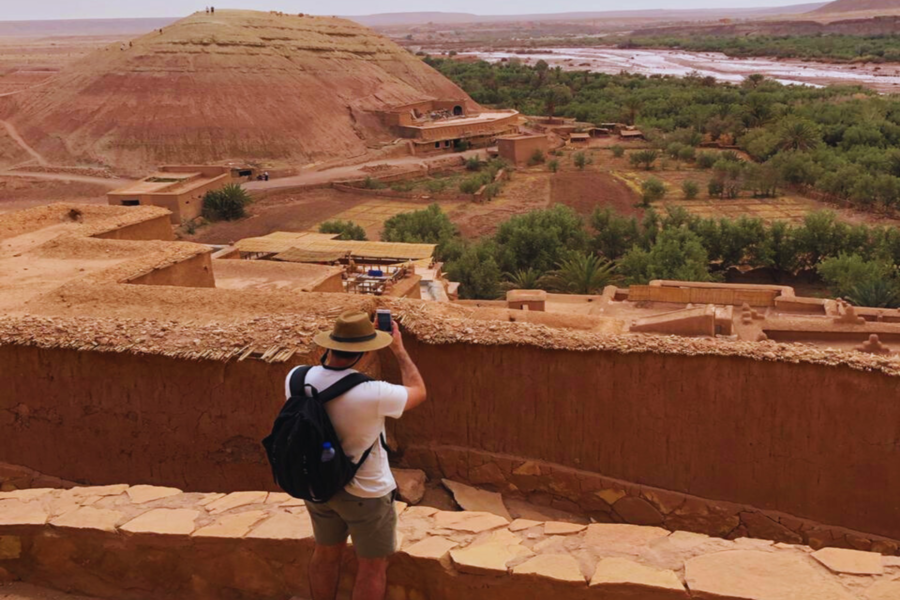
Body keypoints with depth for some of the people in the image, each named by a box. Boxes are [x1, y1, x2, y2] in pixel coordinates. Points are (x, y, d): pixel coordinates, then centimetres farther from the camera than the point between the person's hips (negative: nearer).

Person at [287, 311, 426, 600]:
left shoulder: (295, 379, -17)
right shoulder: (373, 394, -31)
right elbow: (418, 392, -9)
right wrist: (399, 349, 1)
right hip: (365, 493, -5)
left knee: (326, 553, 25)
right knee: (373, 565, 14)